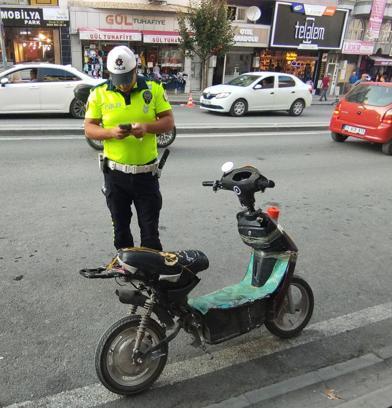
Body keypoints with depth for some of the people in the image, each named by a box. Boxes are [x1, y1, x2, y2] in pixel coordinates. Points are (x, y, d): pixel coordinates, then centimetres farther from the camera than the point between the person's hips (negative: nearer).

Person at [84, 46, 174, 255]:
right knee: (121, 228, 16)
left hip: (146, 172, -1)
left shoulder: (153, 88, -1)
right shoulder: (99, 93, -1)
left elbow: (169, 121, 0)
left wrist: (147, 127, -20)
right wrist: (111, 132, -21)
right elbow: (89, 128, 0)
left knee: (150, 230, 7)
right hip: (115, 173, 1)